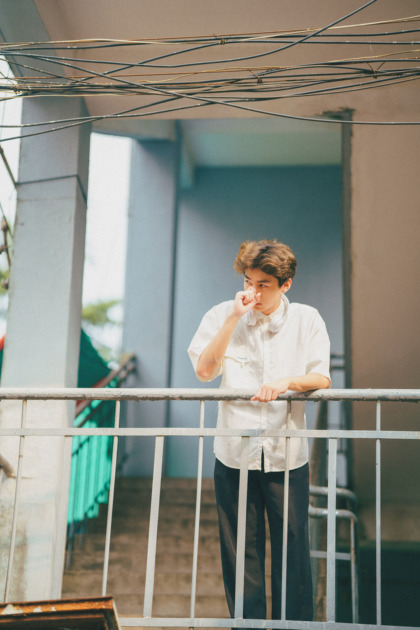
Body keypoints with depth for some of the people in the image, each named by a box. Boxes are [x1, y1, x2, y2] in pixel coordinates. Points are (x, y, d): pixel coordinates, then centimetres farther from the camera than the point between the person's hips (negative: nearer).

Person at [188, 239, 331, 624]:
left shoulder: (306, 320, 1)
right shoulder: (222, 315, 0)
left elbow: (322, 379, -3)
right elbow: (204, 370, -10)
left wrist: (286, 381, -23)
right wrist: (233, 319, -15)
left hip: (287, 452, 0)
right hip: (235, 452, 0)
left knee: (293, 547, 4)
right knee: (240, 549, 8)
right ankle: (247, 622, 21)